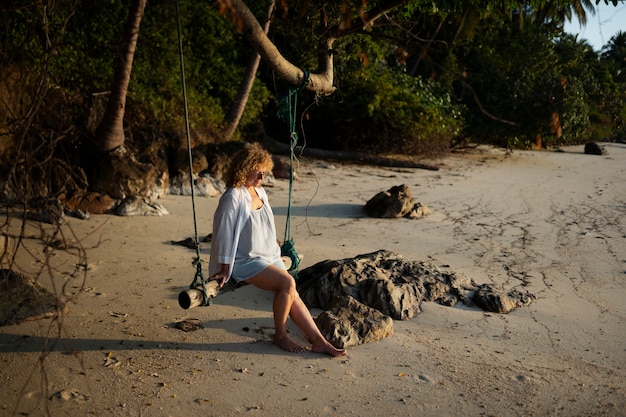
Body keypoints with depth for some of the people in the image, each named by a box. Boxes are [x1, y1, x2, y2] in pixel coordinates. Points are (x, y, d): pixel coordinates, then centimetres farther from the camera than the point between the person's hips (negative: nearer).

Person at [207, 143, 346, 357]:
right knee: (287, 283, -23)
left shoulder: (261, 192, 8)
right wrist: (225, 270, -13)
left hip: (269, 257, 8)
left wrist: (276, 254, 23)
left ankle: (319, 341, 1)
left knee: (293, 295, -3)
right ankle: (280, 335, -5)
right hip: (245, 261, -8)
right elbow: (225, 233, -16)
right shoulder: (233, 197, -17)